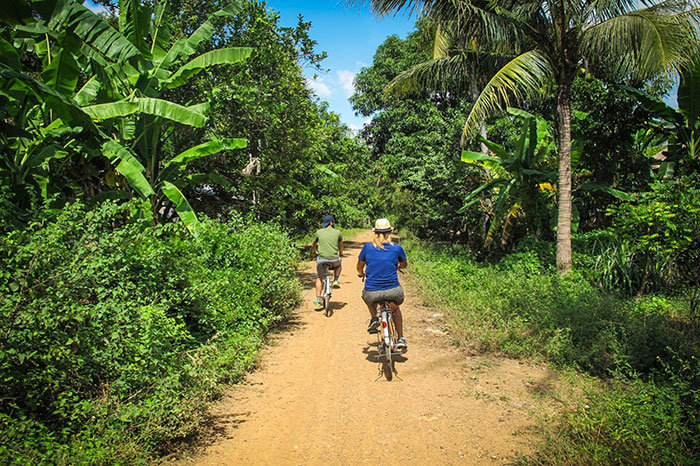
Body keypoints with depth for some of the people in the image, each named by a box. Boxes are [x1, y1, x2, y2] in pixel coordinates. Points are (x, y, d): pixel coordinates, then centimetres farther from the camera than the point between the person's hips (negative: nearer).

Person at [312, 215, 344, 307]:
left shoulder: (319, 232, 5)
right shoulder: (338, 232, 5)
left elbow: (314, 245, 19)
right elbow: (341, 246, 21)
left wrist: (315, 252, 41)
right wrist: (340, 253, 41)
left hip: (322, 258, 0)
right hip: (334, 258, 0)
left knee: (319, 278, 18)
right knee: (338, 265, 36)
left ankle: (318, 300, 13)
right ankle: (336, 281, 19)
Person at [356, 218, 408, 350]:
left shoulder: (368, 247, -1)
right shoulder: (397, 248, -1)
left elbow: (360, 266, 14)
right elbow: (404, 265, 20)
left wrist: (361, 273, 38)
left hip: (372, 294, 0)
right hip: (393, 292, 1)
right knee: (395, 308, 33)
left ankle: (374, 318, 17)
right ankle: (401, 339, 27)